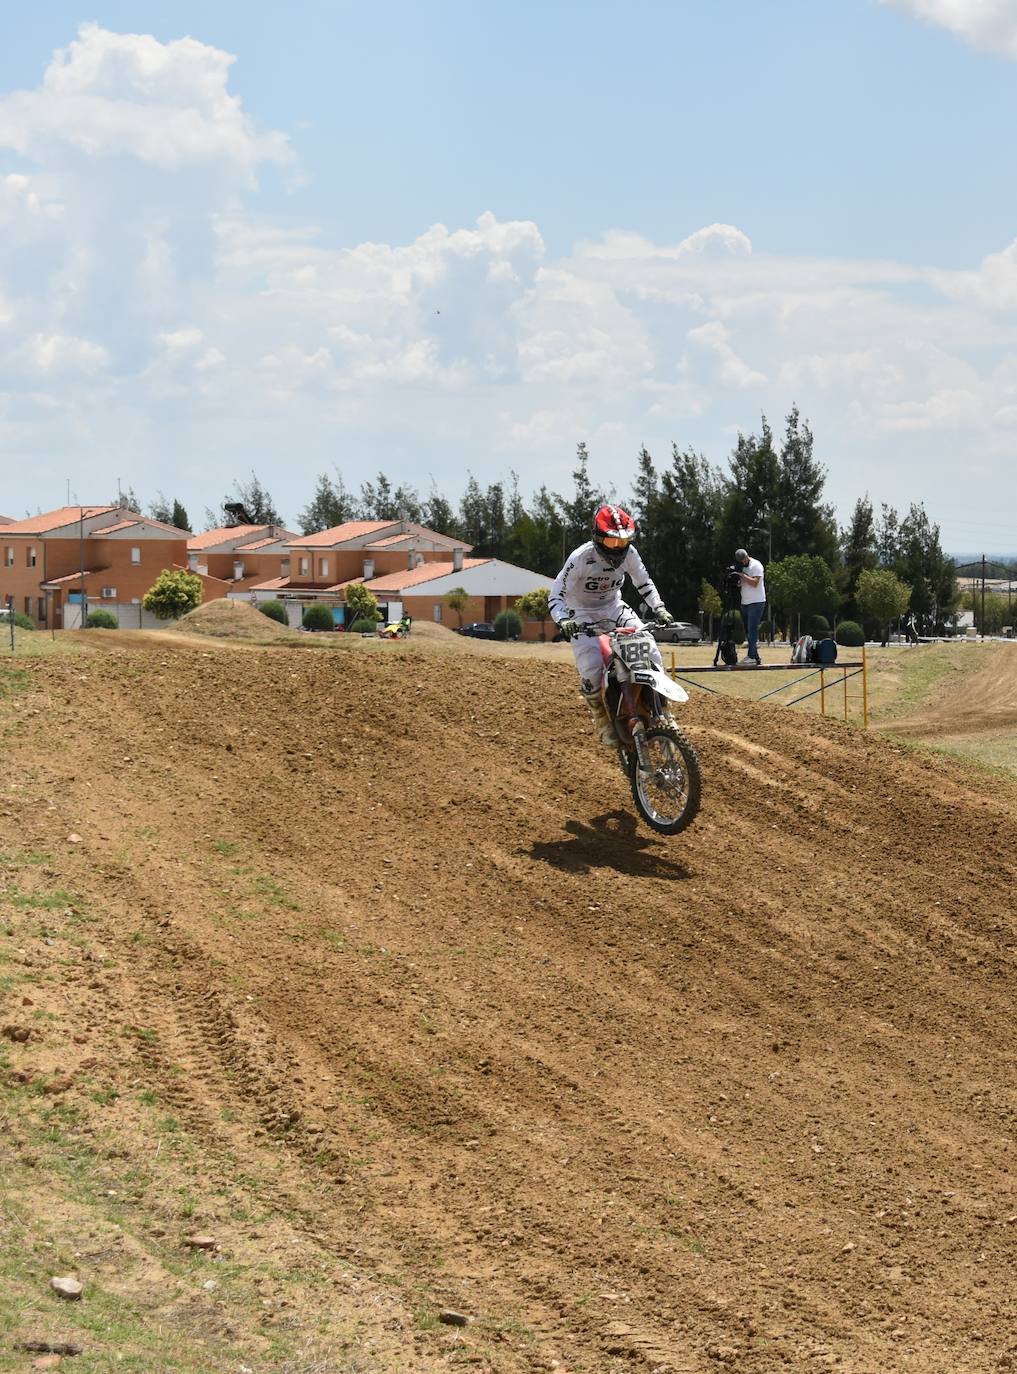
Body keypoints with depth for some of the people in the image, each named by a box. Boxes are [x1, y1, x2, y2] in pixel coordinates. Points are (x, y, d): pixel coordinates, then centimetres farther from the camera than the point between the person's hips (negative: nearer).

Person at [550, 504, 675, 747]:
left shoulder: (629, 553, -10)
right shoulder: (581, 558, -24)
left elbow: (644, 583, 7)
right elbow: (556, 595, -20)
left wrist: (658, 608, -8)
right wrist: (563, 621, -38)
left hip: (614, 608, 4)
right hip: (583, 615, -4)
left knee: (650, 653, -15)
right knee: (591, 672, -24)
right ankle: (603, 722, -3)